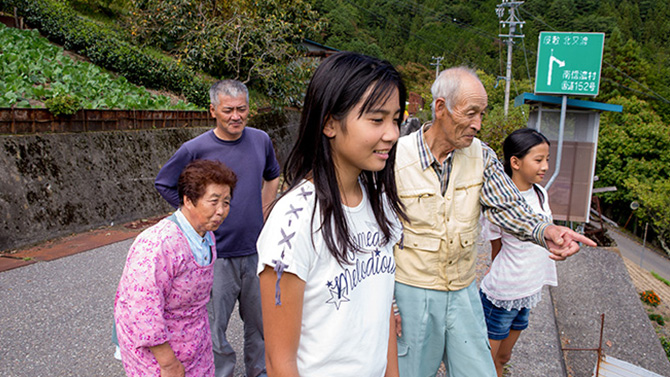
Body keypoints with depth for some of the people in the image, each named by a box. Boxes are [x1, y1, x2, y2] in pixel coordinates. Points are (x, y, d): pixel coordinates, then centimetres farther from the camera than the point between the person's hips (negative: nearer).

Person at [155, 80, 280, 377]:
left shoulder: (261, 140, 1)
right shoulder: (196, 149, -10)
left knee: (261, 320, 17)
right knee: (215, 324, 7)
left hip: (256, 249, 4)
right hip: (217, 253, -3)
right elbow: (164, 184, 4)